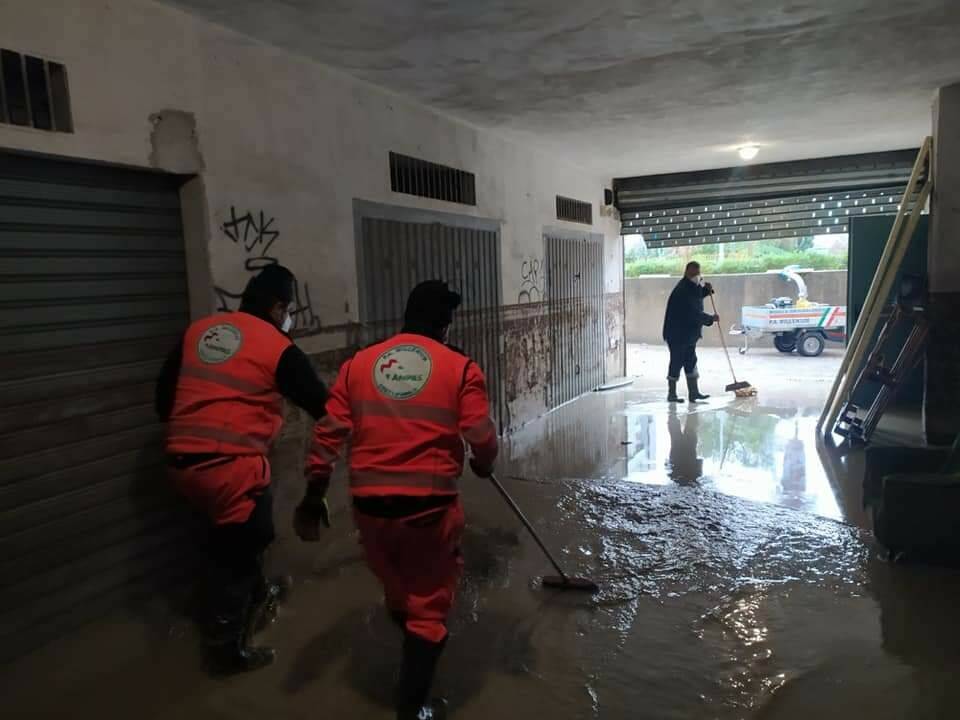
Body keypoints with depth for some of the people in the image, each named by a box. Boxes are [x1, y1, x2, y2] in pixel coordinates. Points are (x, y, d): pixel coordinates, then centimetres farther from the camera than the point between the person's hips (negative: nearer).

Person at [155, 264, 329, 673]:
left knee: (232, 538, 28)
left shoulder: (198, 330, 11)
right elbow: (323, 406, 0)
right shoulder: (278, 347, -6)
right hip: (232, 466, -7)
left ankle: (255, 595, 47)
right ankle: (227, 648, 22)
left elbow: (164, 397, 15)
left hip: (182, 462, 7)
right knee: (237, 551, 9)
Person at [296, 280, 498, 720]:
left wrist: (313, 499, 10)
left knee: (396, 590, 29)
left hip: (370, 505, 5)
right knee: (429, 607, 14)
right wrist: (483, 466, 14)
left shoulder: (357, 365, 4)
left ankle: (414, 648, 56)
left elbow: (328, 435, 2)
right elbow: (482, 440, -10)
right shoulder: (460, 368, -5)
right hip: (430, 506, -4)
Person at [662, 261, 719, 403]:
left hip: (689, 333, 10)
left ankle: (694, 392, 16)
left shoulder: (692, 286, 7)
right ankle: (671, 394, 8)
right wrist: (711, 318, -14)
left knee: (691, 362, 11)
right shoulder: (682, 290, -22)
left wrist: (707, 289, 8)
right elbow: (694, 313, -24)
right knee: (676, 363, -2)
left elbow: (698, 297, 28)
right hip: (678, 334, -10)